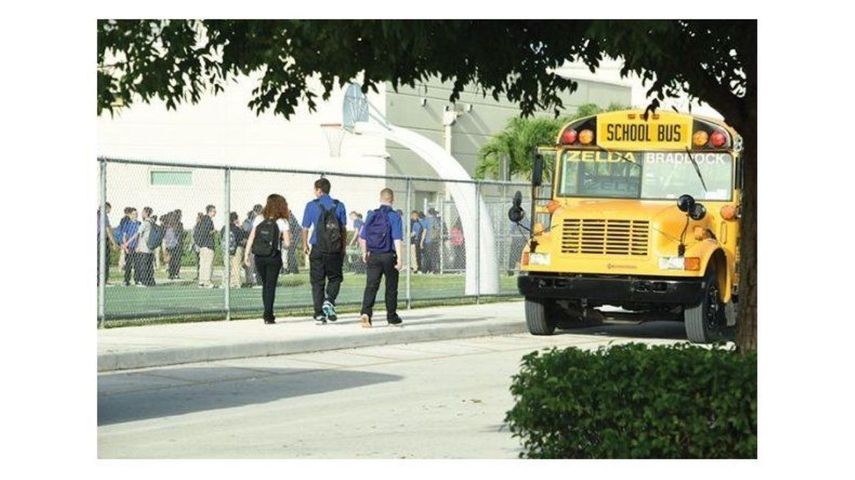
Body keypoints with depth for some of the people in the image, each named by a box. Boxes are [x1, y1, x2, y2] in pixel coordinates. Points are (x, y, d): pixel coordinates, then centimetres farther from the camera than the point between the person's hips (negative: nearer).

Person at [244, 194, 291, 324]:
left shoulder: (259, 219, 2)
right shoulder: (282, 222, -5)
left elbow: (251, 238, -1)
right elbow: (287, 243, -8)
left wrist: (246, 254, 3)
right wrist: (284, 240, 14)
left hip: (259, 257, 3)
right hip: (274, 257, -3)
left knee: (265, 284, 16)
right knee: (271, 285, 2)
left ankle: (268, 314, 21)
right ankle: (268, 315, -5)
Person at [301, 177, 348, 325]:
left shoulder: (312, 206, -1)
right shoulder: (339, 205, 3)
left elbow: (305, 228, 4)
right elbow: (343, 229, 4)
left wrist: (305, 245, 19)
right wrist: (343, 248, 12)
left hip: (317, 248, -1)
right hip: (335, 250, 1)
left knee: (317, 281, 6)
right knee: (335, 278, 16)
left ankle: (319, 314, 4)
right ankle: (329, 301, -10)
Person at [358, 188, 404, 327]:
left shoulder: (371, 215, 4)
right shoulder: (394, 216, -7)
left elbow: (362, 237, 8)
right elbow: (397, 239, -14)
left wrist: (364, 253, 21)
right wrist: (399, 258, -13)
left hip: (373, 256, 2)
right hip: (389, 256, -2)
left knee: (371, 286, -2)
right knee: (391, 287, 11)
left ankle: (365, 312, -22)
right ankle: (392, 317, 21)